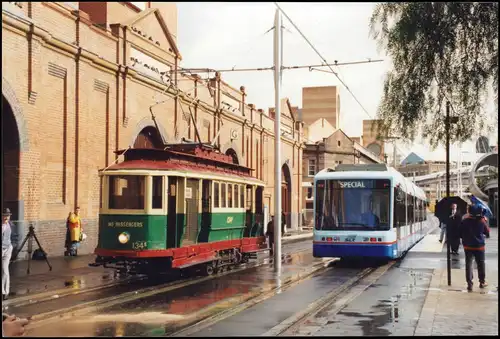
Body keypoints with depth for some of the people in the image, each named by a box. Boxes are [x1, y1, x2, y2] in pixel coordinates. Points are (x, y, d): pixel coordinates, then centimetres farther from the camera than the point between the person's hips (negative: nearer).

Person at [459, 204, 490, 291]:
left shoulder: (464, 222, -8)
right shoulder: (481, 221, -11)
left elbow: (460, 234, -2)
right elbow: (487, 232, 1)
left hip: (468, 246, 0)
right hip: (479, 246, 0)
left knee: (468, 264, 3)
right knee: (481, 264, 15)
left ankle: (469, 284, -3)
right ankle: (482, 282, 25)